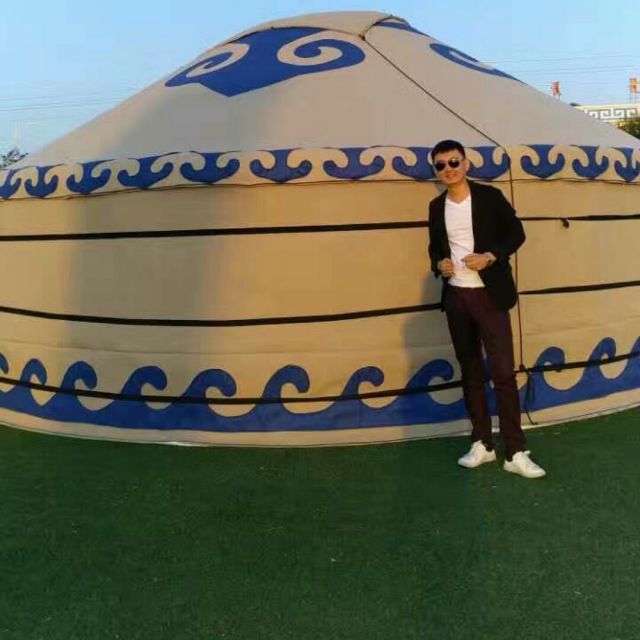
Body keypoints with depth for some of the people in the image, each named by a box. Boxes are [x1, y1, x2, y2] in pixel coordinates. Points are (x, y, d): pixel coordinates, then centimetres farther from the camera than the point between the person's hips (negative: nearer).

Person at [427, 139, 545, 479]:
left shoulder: (489, 196, -4)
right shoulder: (436, 206, 9)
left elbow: (516, 233, -1)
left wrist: (490, 257, -16)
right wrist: (439, 264, -3)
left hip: (489, 294, -4)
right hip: (456, 297, 5)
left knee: (503, 372, -7)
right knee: (470, 372, 10)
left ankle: (515, 453, -1)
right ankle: (482, 444, 20)